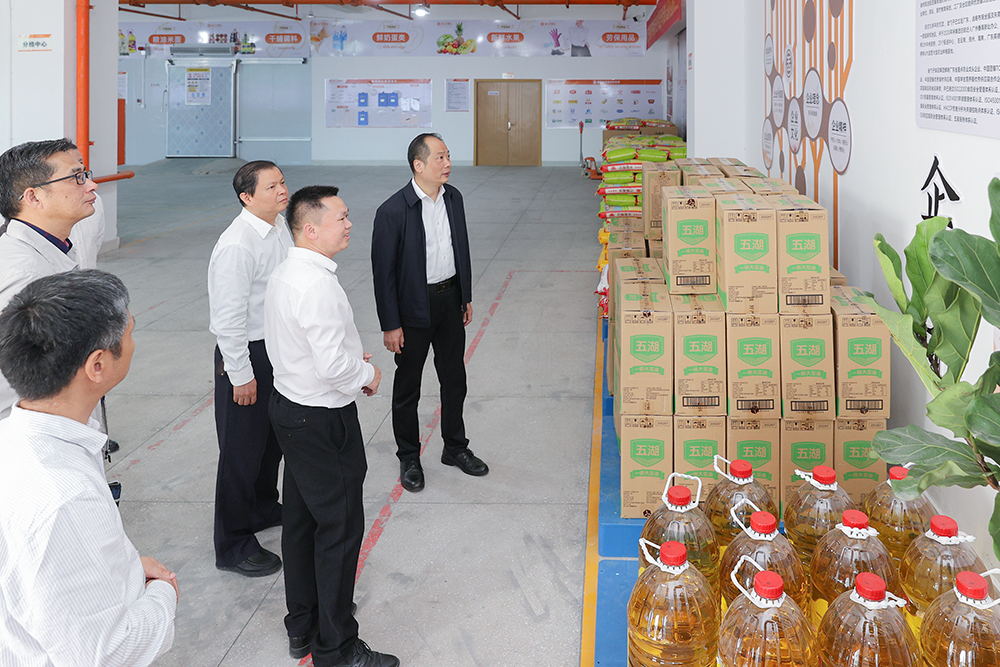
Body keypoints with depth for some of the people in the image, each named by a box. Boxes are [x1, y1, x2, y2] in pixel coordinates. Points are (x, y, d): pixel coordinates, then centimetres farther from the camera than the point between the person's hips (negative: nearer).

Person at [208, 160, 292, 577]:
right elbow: (229, 318, -23)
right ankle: (233, 547, 14)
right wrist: (241, 375, -19)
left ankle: (264, 507, 47)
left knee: (273, 437, 25)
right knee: (242, 449, 1)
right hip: (247, 354, -9)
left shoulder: (280, 228, 3)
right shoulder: (237, 246, -25)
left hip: (280, 349, 9)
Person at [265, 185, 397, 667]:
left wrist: (350, 355, 9)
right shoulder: (317, 286, -26)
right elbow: (333, 367, -29)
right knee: (341, 528, 1)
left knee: (301, 519, 19)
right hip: (324, 421, -10)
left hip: (289, 406, 10)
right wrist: (368, 373, -9)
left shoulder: (283, 274, 6)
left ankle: (301, 627, 34)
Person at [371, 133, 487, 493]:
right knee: (407, 386, 9)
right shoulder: (393, 211, -19)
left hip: (450, 300, 6)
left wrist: (466, 297, 15)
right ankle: (409, 458, 25)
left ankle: (455, 447, 35)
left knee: (454, 379, 17)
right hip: (414, 308, -6)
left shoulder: (453, 197, 1)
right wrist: (390, 325, -14)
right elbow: (383, 271, -15)